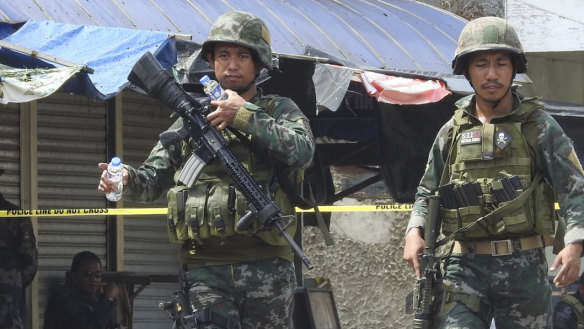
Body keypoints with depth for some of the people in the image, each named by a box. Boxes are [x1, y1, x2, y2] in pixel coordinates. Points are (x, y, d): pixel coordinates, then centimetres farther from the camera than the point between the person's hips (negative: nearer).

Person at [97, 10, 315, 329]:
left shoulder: (280, 111, 10)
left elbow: (302, 151, -11)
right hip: (206, 269, 1)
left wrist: (244, 116, -13)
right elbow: (153, 178, 11)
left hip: (266, 266, -1)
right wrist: (126, 178, -12)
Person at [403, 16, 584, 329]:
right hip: (465, 267, 1)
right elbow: (427, 193, 19)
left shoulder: (538, 127, 1)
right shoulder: (452, 132, 10)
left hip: (524, 267, -1)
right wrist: (414, 232, -2)